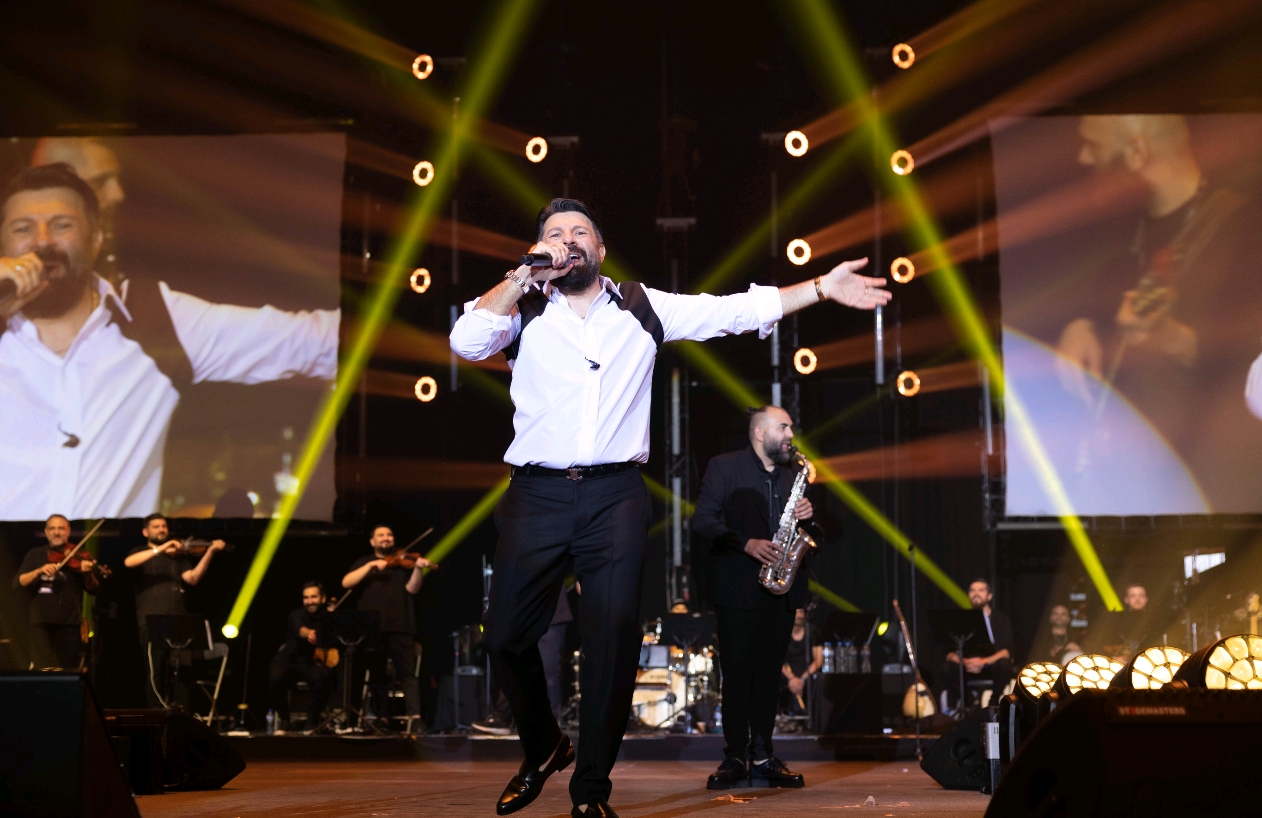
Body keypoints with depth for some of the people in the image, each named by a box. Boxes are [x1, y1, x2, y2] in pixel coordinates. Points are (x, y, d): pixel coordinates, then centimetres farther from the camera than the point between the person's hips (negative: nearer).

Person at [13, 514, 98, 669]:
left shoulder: (77, 556, 7)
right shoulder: (35, 555, 11)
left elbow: (92, 589, 2)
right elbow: (18, 582, 0)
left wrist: (88, 573, -20)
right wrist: (39, 571, -17)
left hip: (70, 621, -1)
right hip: (41, 620, 1)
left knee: (70, 670, -2)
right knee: (42, 669, -6)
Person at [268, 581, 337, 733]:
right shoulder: (297, 614, 1)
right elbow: (299, 629, -25)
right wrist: (308, 634, -48)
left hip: (315, 663, 0)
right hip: (290, 661, 0)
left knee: (324, 676, -34)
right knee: (276, 676, -33)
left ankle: (312, 720, -11)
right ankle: (283, 719, -8)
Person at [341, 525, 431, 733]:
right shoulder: (364, 562, 17)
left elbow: (412, 589, 0)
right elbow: (346, 582, -1)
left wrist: (418, 569, -17)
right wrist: (371, 565, -9)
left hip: (400, 626, -2)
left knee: (407, 673, -10)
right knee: (376, 675, 5)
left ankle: (415, 716, -18)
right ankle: (382, 718, 11)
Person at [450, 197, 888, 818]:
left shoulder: (643, 309, 11)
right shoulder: (522, 308, 9)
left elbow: (736, 310, 9)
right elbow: (466, 343, -10)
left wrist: (821, 288, 5)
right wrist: (526, 273, -9)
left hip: (615, 494, 0)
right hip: (537, 492, 0)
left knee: (613, 642, -5)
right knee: (507, 634, 1)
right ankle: (543, 751, 28)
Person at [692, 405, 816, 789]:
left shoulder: (794, 472, 16)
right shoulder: (724, 467, 1)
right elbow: (702, 519, -7)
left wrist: (806, 515, -4)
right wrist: (746, 543, -19)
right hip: (738, 587, -4)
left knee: (769, 671, 4)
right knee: (736, 670, -4)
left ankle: (762, 755, 8)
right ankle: (735, 756, 2)